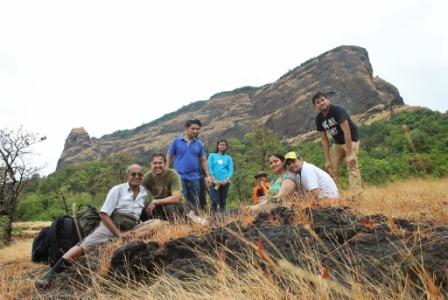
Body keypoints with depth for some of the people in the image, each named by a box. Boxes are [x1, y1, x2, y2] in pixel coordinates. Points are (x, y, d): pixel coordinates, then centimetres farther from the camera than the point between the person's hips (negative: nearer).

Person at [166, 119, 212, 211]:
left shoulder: (199, 144, 6)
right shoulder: (176, 141, -1)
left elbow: (203, 160, 11)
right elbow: (169, 157, 3)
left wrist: (208, 176, 7)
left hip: (194, 177, 3)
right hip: (179, 177, -3)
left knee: (195, 203, 12)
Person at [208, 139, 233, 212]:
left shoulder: (228, 158, 13)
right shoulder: (212, 155, 9)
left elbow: (230, 170, 6)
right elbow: (209, 168, 1)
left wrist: (226, 180, -11)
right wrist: (214, 180, -11)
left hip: (225, 182, 2)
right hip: (214, 182, -2)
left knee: (223, 201, 4)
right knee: (215, 201, -13)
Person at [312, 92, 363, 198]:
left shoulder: (337, 110, -24)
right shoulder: (319, 119, -5)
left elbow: (347, 131, -30)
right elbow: (324, 139, -2)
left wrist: (349, 154, -34)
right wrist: (327, 159, -7)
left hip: (351, 140, -7)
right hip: (337, 143, 7)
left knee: (352, 167, -21)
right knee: (332, 169, 4)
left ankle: (357, 196, -24)